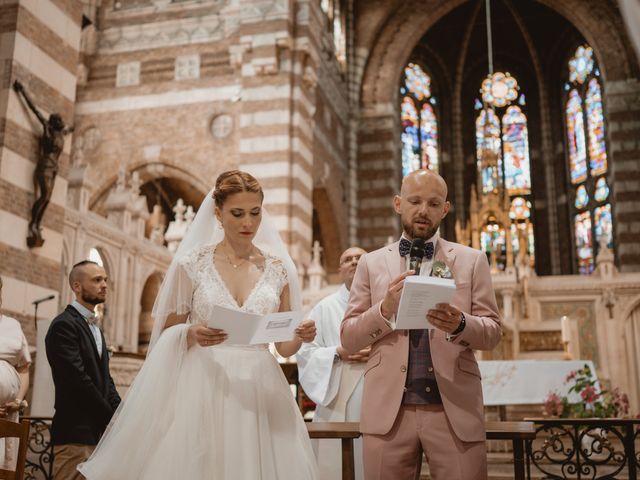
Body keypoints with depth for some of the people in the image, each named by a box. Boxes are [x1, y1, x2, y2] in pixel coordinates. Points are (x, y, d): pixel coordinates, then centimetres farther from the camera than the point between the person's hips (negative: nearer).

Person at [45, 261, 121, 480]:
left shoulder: (95, 327, 20)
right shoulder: (63, 325, -9)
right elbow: (78, 380, -17)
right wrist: (113, 419, -10)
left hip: (99, 432, 8)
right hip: (75, 433, -8)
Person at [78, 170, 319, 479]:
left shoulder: (279, 268, 4)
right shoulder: (192, 264, -1)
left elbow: (285, 347, 7)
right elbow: (167, 335, 5)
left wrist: (301, 336, -14)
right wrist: (192, 335, -16)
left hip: (258, 390, 2)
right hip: (204, 388, -1)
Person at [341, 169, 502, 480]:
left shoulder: (472, 260, 9)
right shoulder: (371, 263, 10)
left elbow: (493, 332, 5)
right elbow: (348, 338, 6)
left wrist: (460, 324, -17)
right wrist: (385, 309, -13)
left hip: (455, 409, 0)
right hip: (388, 410, 1)